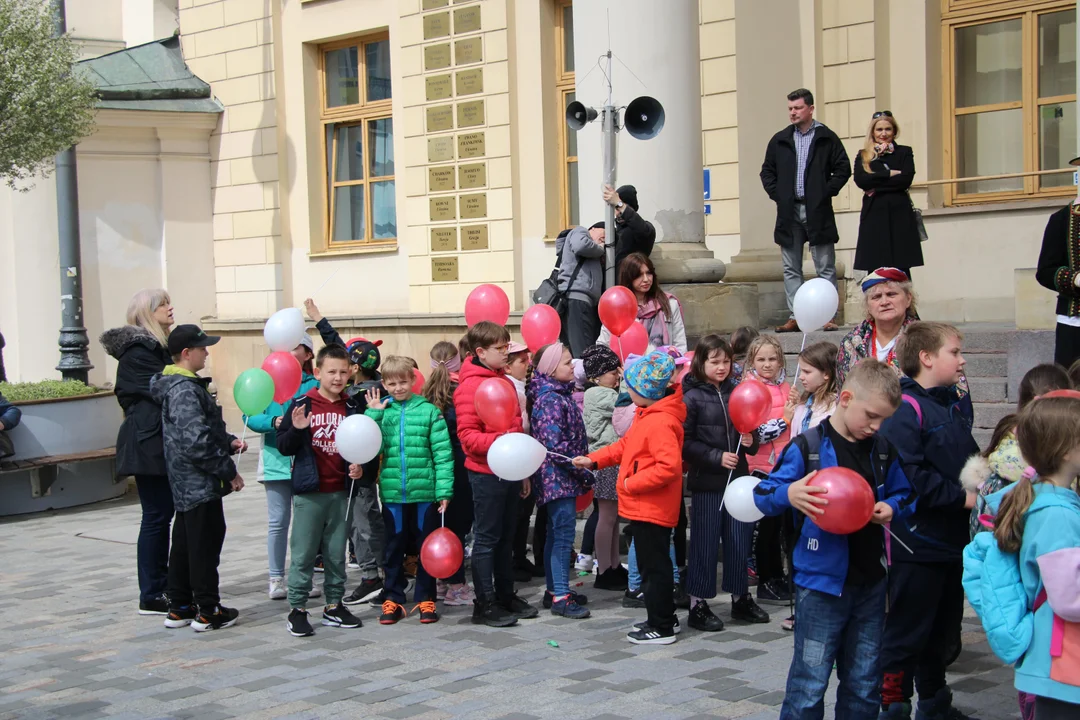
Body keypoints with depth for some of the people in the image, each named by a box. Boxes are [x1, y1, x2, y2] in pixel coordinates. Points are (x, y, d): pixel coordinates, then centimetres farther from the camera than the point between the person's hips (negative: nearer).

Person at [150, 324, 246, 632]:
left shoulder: (179, 385, 14)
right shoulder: (185, 390, -19)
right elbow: (197, 442, -25)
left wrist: (229, 441, 6)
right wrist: (229, 471, -18)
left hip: (185, 484, 10)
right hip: (200, 483, -10)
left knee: (184, 545, 15)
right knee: (206, 544, -2)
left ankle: (179, 608, 23)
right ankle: (208, 611, 5)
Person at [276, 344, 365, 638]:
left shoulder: (350, 410, 9)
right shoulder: (302, 405, -4)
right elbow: (283, 447, -5)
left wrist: (358, 468, 1)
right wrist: (296, 429, -23)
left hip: (340, 492, 4)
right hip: (309, 492, -4)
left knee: (336, 553, 11)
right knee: (303, 553, -1)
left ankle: (334, 606, 20)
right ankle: (297, 609, 6)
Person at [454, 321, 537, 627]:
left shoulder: (504, 380, 14)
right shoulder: (471, 386, -13)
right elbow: (467, 435, -17)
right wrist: (498, 442, -31)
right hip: (486, 473, -8)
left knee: (506, 536, 15)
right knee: (486, 538, 0)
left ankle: (506, 596, 25)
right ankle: (485, 604, 7)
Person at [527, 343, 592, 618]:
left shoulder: (560, 394, 12)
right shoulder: (551, 400, -17)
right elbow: (555, 445, -22)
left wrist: (582, 468, 15)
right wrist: (582, 471, -17)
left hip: (561, 478, 10)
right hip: (559, 477, -10)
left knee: (556, 533, 15)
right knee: (563, 534, -8)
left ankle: (555, 589, 24)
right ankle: (560, 597, -6)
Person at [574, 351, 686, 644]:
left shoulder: (661, 422, -23)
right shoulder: (647, 415, 10)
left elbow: (669, 466, -31)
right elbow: (626, 445, 20)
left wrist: (632, 483, -22)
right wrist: (594, 460, 11)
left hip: (651, 508, -10)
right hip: (644, 507, 10)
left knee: (654, 566, -1)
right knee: (656, 563, 19)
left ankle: (661, 628, 9)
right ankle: (665, 618, 31)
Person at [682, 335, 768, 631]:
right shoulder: (692, 397, -5)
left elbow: (751, 432, 18)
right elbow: (685, 443, -10)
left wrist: (750, 441, -4)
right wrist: (717, 457, -17)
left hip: (737, 478, 5)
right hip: (706, 482, -5)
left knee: (740, 540, 12)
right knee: (705, 543, 2)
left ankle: (740, 598, 26)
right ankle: (698, 605, 11)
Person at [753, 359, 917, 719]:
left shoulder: (884, 451, 6)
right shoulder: (807, 447, -9)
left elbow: (905, 494, 18)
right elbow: (762, 495, -9)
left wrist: (892, 508, -5)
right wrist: (789, 495, -30)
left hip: (871, 582, 5)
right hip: (822, 583, -5)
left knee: (864, 686, 14)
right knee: (809, 685, -2)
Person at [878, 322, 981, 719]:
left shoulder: (957, 404, 11)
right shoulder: (905, 409, -17)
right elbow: (908, 476, -27)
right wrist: (960, 496, -21)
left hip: (953, 541, 9)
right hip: (917, 542, -9)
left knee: (944, 631, 20)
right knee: (907, 631, -1)